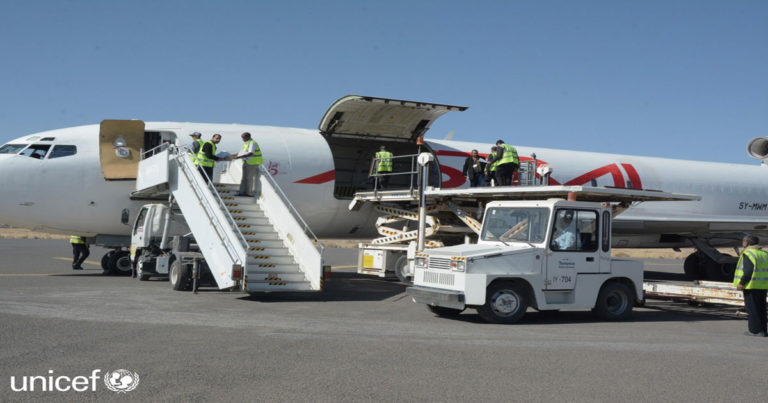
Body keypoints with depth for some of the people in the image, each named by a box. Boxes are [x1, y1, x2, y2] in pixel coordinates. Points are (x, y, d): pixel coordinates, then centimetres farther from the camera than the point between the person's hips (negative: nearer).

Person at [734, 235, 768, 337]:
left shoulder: (748, 254, -11)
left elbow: (748, 271, -20)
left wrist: (742, 283, -17)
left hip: (751, 286, -8)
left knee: (752, 308, -2)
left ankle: (754, 330, -1)